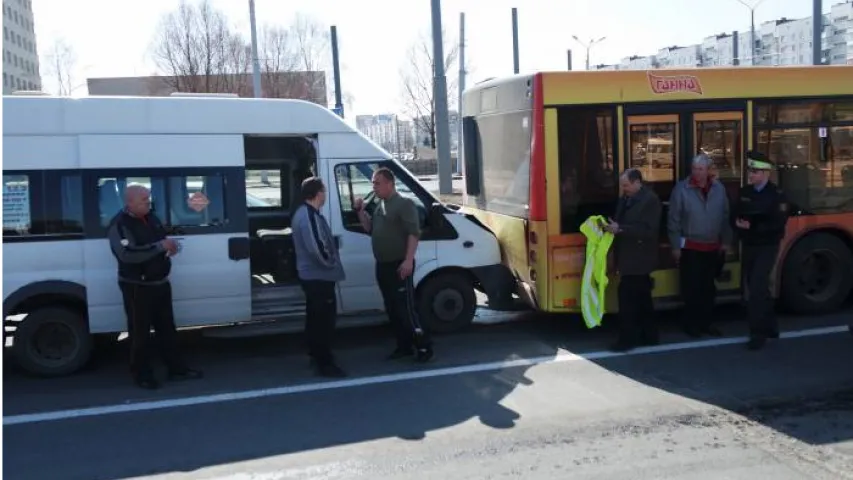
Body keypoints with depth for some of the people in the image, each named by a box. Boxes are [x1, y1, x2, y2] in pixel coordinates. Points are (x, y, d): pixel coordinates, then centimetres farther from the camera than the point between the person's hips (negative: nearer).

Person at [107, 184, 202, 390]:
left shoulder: (150, 217, 8)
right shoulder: (119, 225, -18)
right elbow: (127, 254, -31)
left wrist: (170, 245, -2)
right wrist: (160, 246, -30)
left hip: (161, 283, 8)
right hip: (137, 287, -8)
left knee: (167, 328, 14)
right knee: (140, 332, 2)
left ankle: (177, 368, 22)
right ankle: (142, 374, 15)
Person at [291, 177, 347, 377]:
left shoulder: (304, 213, 13)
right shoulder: (310, 216, -22)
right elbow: (316, 247, -30)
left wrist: (328, 261, 15)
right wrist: (331, 263, -14)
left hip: (311, 274, 11)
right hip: (319, 276, -11)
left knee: (316, 318, 18)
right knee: (325, 319, -6)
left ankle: (317, 356, 29)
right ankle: (325, 363, -2)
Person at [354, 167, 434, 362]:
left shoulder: (404, 204, -11)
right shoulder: (379, 206, 16)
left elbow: (414, 233, -18)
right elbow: (370, 229, 24)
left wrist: (408, 260, -26)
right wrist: (360, 210, 9)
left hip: (399, 265, -9)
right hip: (383, 266, 9)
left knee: (405, 309, -10)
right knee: (392, 310, 11)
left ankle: (424, 346, -3)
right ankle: (404, 346, 20)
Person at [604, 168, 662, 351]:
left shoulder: (650, 199, -14)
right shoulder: (626, 198, 11)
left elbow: (648, 230, -21)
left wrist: (620, 229, -23)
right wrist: (612, 226, -3)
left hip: (639, 259, -9)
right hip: (630, 257, 9)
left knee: (627, 297, -10)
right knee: (642, 298, 14)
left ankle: (628, 339, -2)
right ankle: (649, 336, 23)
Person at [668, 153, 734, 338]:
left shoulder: (719, 188, 2)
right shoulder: (681, 189, -10)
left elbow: (725, 217, 7)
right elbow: (674, 220, -8)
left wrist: (726, 241, 5)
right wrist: (675, 246, -9)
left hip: (713, 247, 4)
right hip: (690, 247, -4)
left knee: (708, 288, 12)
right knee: (691, 288, 1)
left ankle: (706, 322, 23)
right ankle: (691, 324, 12)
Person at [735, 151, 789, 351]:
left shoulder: (776, 194, -11)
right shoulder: (745, 192, 7)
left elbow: (779, 223, -18)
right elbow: (736, 215, 12)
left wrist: (752, 226, -24)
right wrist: (738, 223, -12)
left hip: (767, 247, -6)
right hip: (749, 246, 6)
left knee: (757, 289, -13)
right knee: (757, 288, 14)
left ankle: (759, 333, -5)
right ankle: (770, 326, 30)